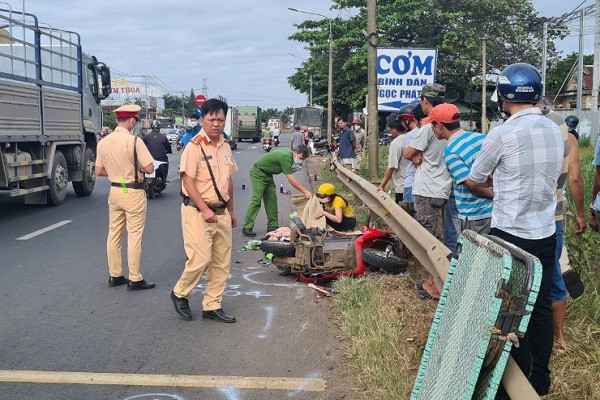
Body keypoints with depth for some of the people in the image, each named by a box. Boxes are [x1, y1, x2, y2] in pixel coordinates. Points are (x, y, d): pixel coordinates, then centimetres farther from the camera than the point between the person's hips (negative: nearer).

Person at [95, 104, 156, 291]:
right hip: (133, 193, -6)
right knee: (134, 236, 0)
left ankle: (114, 275, 24)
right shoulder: (134, 141, -17)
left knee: (114, 234, 14)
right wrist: (137, 166, 1)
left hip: (114, 191, 7)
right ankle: (135, 279, 6)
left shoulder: (103, 142, 3)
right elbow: (149, 168, -18)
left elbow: (99, 171, 9)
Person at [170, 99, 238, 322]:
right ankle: (179, 294, 17)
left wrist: (231, 211, 21)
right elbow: (188, 180, -17)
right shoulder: (194, 146, -11)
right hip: (197, 212, -7)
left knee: (221, 263, 9)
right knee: (200, 259, -9)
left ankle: (212, 306, 20)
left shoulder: (225, 147, 12)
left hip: (221, 212, 7)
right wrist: (205, 210, -22)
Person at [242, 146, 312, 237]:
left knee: (272, 199, 3)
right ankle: (247, 228, -16)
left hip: (267, 174, 10)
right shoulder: (286, 157, -28)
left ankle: (272, 226, 6)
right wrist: (305, 191, -26)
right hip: (258, 173, -10)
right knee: (256, 200, -16)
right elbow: (291, 180, -28)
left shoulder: (289, 153, 2)